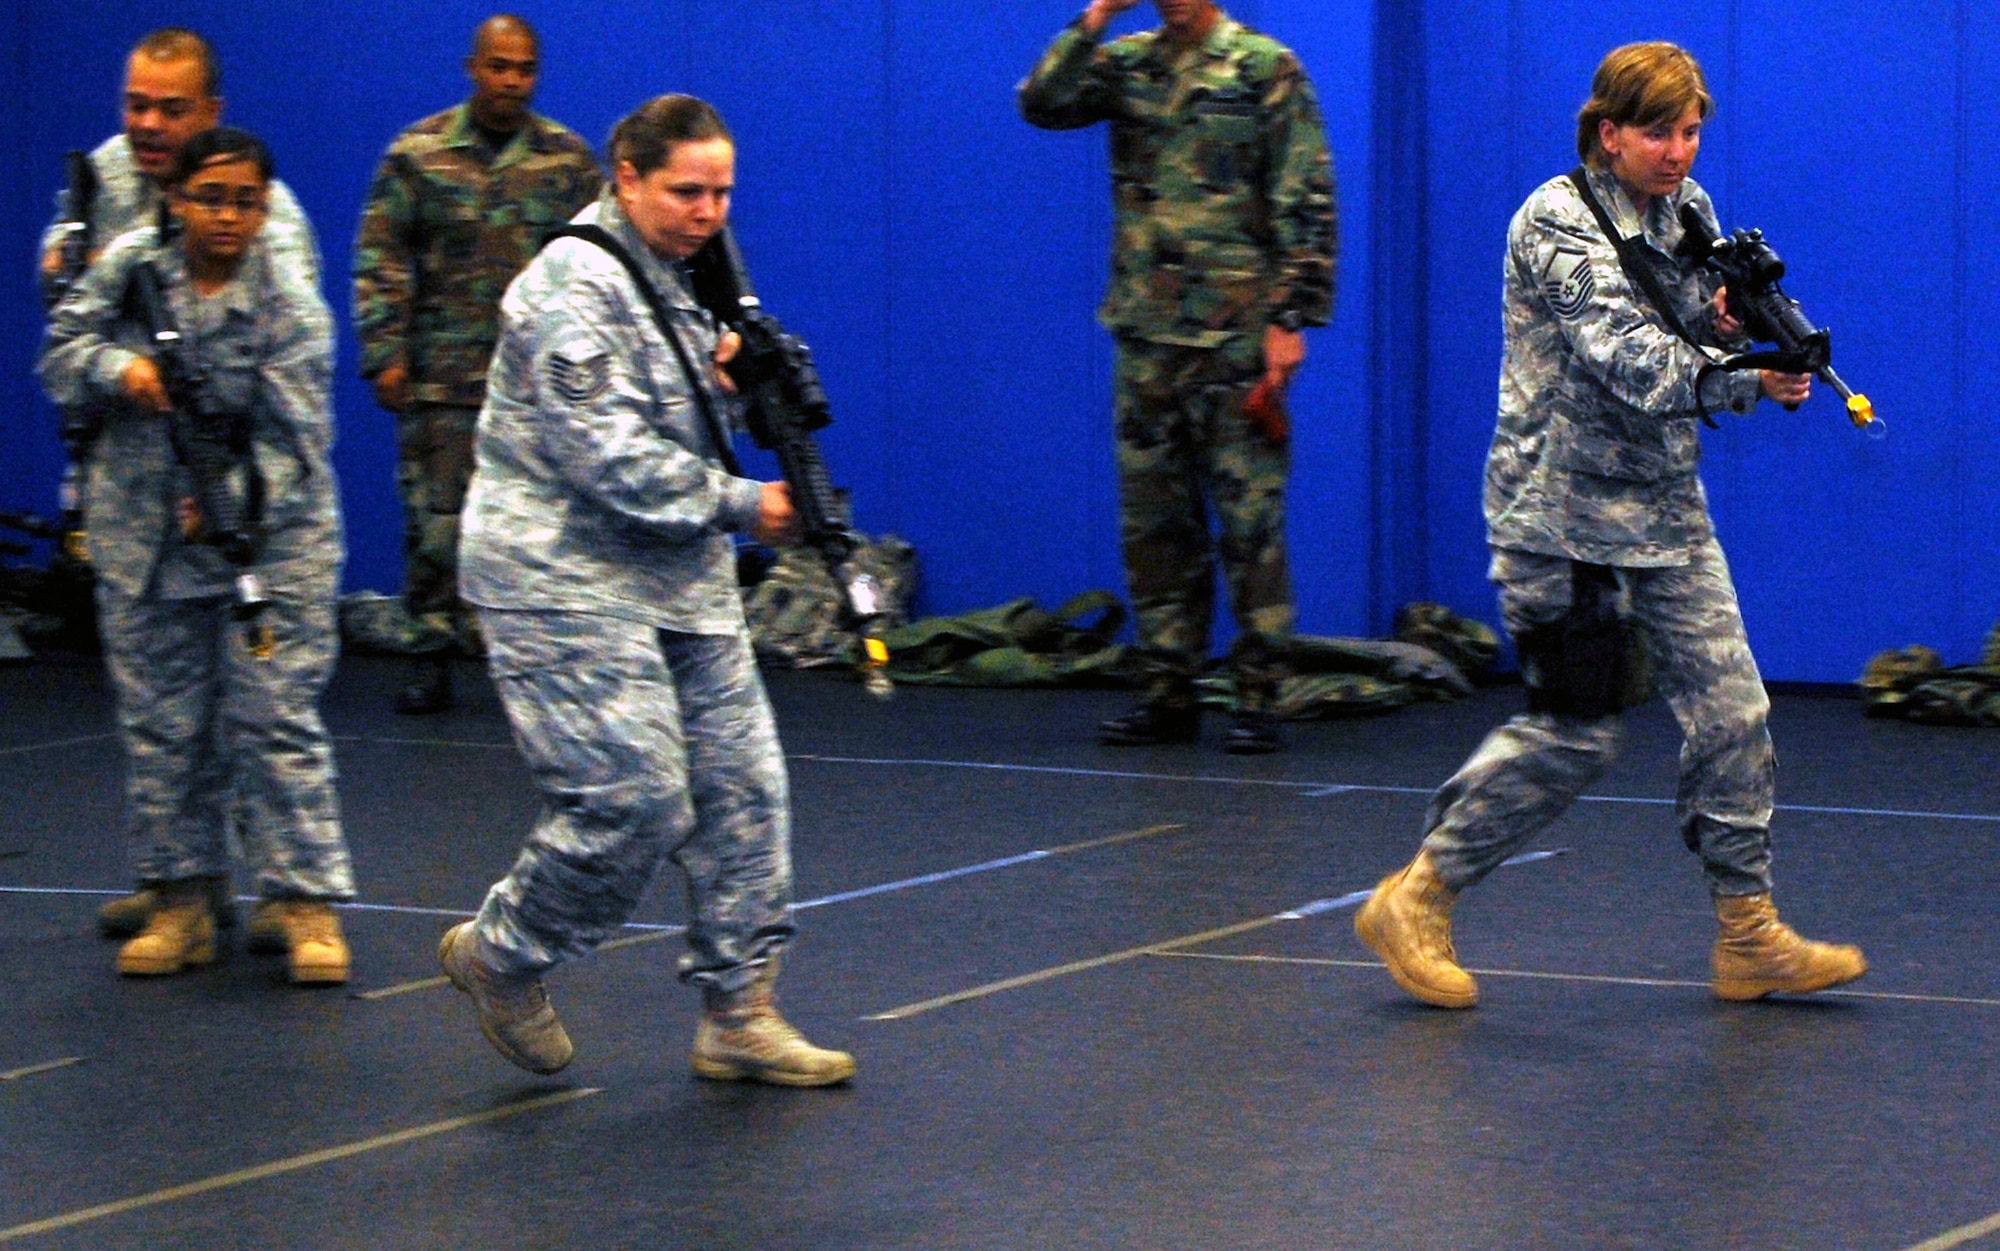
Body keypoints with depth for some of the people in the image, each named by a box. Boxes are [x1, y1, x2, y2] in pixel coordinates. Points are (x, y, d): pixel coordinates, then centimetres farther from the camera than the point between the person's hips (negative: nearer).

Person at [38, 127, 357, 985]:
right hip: (144, 543, 3)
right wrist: (117, 369, -16)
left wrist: (230, 508, -23)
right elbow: (62, 350, 4)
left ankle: (307, 904, -3)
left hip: (267, 542, -3)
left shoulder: (290, 308, -9)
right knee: (162, 722, 9)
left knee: (276, 719, -6)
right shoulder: (131, 266, -1)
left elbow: (292, 438, -11)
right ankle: (181, 903, 18)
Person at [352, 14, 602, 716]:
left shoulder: (568, 160, 6)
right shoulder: (419, 153, 4)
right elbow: (379, 260, 4)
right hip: (441, 375, 0)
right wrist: (384, 354, -3)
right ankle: (433, 655, 8)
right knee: (434, 518, -1)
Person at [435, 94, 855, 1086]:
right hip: (568, 587, -9)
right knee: (639, 801, -13)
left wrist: (725, 372, 3)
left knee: (743, 787, 4)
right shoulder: (573, 289, -16)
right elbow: (612, 459, -23)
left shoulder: (670, 278, 14)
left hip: (681, 586, 9)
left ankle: (738, 1014, 11)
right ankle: (501, 956, 10)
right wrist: (741, 506, -15)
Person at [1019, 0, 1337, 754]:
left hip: (1236, 334, -5)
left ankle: (1257, 697, 2)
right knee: (1153, 520, 7)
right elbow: (1041, 103, -2)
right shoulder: (1127, 65, 11)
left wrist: (1291, 317, -10)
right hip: (1147, 336, 5)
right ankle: (1169, 695, 14)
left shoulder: (1266, 70, -1)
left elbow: (1306, 205, -4)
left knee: (1249, 520, -3)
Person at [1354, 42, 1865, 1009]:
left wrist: (1728, 322, -10)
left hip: (1663, 509, 7)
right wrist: (1747, 381, -38)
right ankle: (1415, 901, 8)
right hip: (1564, 510, -7)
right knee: (1572, 732, -6)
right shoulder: (1558, 223, -16)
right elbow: (1627, 357, -27)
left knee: (1730, 710, 2)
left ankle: (1750, 937, 10)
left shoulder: (1687, 209, 8)